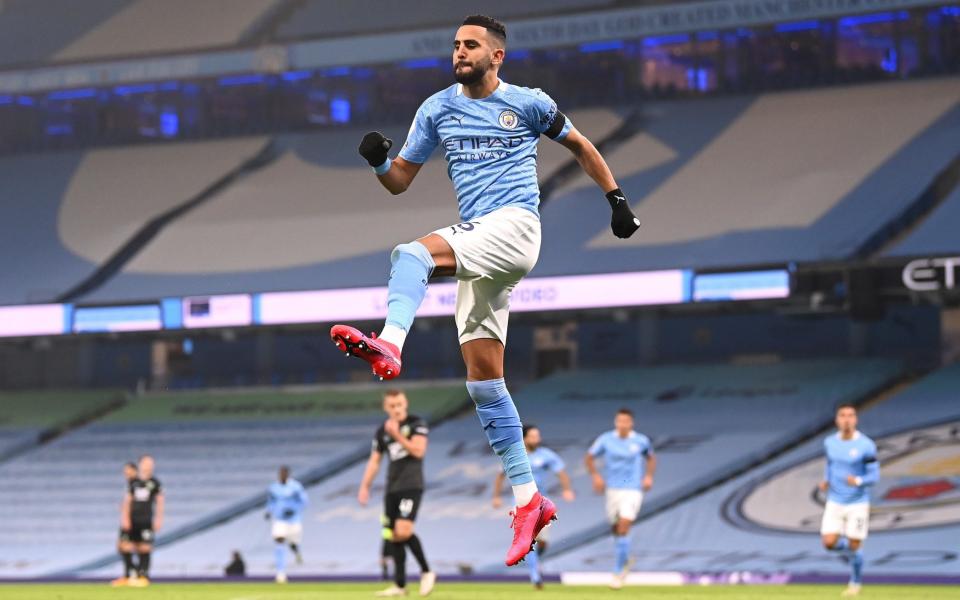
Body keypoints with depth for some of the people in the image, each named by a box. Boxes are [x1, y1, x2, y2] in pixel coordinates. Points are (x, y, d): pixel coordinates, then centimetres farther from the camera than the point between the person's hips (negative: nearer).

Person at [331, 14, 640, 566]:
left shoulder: (528, 104, 5)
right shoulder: (437, 109, 14)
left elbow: (580, 146, 19)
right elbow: (400, 181, 15)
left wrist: (616, 198, 14)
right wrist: (379, 161, -6)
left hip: (515, 226, -5)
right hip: (476, 242, 5)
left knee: (413, 254, -31)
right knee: (483, 376, 0)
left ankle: (389, 346, -55)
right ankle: (529, 500, 5)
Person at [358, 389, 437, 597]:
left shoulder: (417, 424, -3)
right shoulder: (382, 431, 11)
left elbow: (418, 451, -15)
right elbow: (374, 461, 15)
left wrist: (397, 435, -19)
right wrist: (364, 486, 6)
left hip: (411, 486, -6)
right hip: (392, 489, 6)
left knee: (403, 531, -21)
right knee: (393, 536, 5)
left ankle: (426, 572, -5)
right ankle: (400, 585, 10)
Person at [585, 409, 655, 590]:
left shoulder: (641, 441, -3)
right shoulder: (606, 439, -3)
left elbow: (651, 458, 15)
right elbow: (589, 458, 6)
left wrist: (649, 476, -1)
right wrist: (595, 475, -9)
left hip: (633, 490, -2)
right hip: (613, 489, 3)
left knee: (623, 529, -15)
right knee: (616, 529, 12)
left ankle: (619, 571, -8)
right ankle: (624, 560, 41)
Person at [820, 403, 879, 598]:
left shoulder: (866, 446, -14)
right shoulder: (830, 443, 0)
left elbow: (874, 476, -10)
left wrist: (858, 481, -30)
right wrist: (826, 481, 0)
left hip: (857, 503, -3)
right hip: (834, 502, 3)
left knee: (854, 547, 2)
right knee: (829, 543, -8)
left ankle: (856, 583, 27)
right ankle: (849, 548, 28)